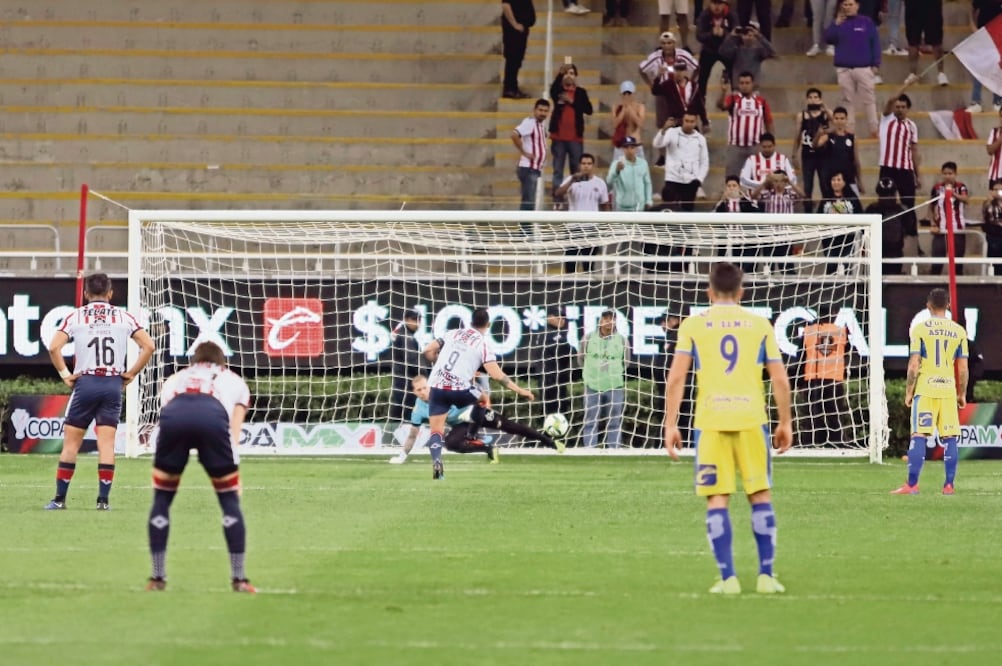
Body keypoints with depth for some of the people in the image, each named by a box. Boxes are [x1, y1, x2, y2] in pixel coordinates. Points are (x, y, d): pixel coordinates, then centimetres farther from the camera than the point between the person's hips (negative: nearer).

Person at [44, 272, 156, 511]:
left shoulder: (75, 316, 3)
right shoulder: (123, 317, 6)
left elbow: (54, 347, -10)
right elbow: (149, 346, 0)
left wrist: (65, 374, 1)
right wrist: (131, 373, 6)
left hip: (85, 383, -1)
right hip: (113, 384, 1)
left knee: (71, 442, 6)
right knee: (106, 443, 2)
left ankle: (60, 498, 5)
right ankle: (103, 499, -2)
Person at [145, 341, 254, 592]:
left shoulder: (175, 379, 42)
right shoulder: (235, 381, 37)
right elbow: (233, 432, 22)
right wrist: (233, 475, 17)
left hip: (173, 415, 1)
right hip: (214, 417, -1)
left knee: (161, 498, 18)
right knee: (230, 499, 13)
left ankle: (157, 578, 17)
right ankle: (239, 579, 11)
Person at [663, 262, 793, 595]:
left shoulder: (693, 325, 6)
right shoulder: (760, 325, 9)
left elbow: (676, 378, -1)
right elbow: (780, 380, 7)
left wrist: (670, 425, 2)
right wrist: (785, 423, 16)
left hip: (710, 420, -1)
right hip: (751, 418, 1)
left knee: (717, 498, 2)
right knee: (760, 494, 9)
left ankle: (728, 578, -3)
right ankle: (767, 574, 6)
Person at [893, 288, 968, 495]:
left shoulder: (919, 329, -3)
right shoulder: (958, 331, 6)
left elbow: (914, 365, -6)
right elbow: (963, 368, 6)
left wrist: (908, 392, 2)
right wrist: (962, 394, 16)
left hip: (925, 389, -2)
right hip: (949, 389, 2)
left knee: (919, 436, -3)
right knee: (949, 438, 6)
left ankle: (912, 484, -7)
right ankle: (949, 485, 5)